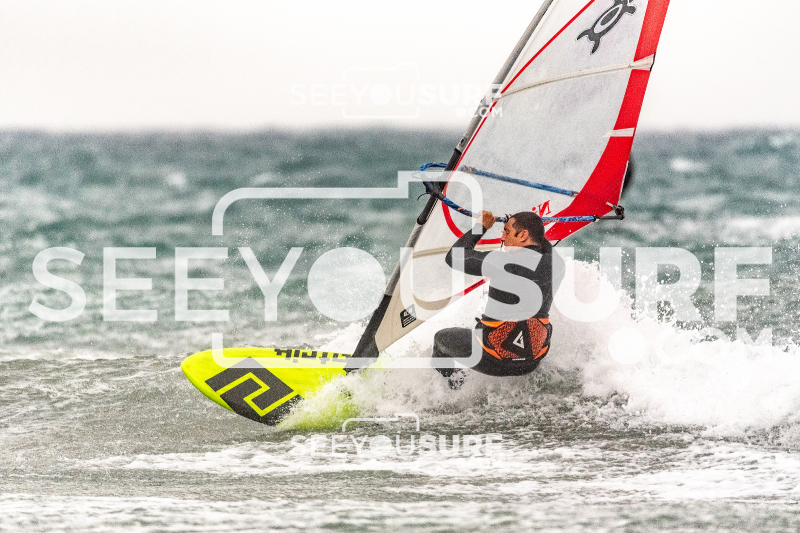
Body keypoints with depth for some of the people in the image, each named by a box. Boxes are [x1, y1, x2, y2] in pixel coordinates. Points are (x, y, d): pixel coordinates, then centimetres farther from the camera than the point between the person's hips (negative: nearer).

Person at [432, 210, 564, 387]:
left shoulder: (504, 262, -22)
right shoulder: (556, 264, -8)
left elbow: (454, 257, -8)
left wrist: (481, 227, 4)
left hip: (494, 361, -5)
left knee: (441, 339, 24)